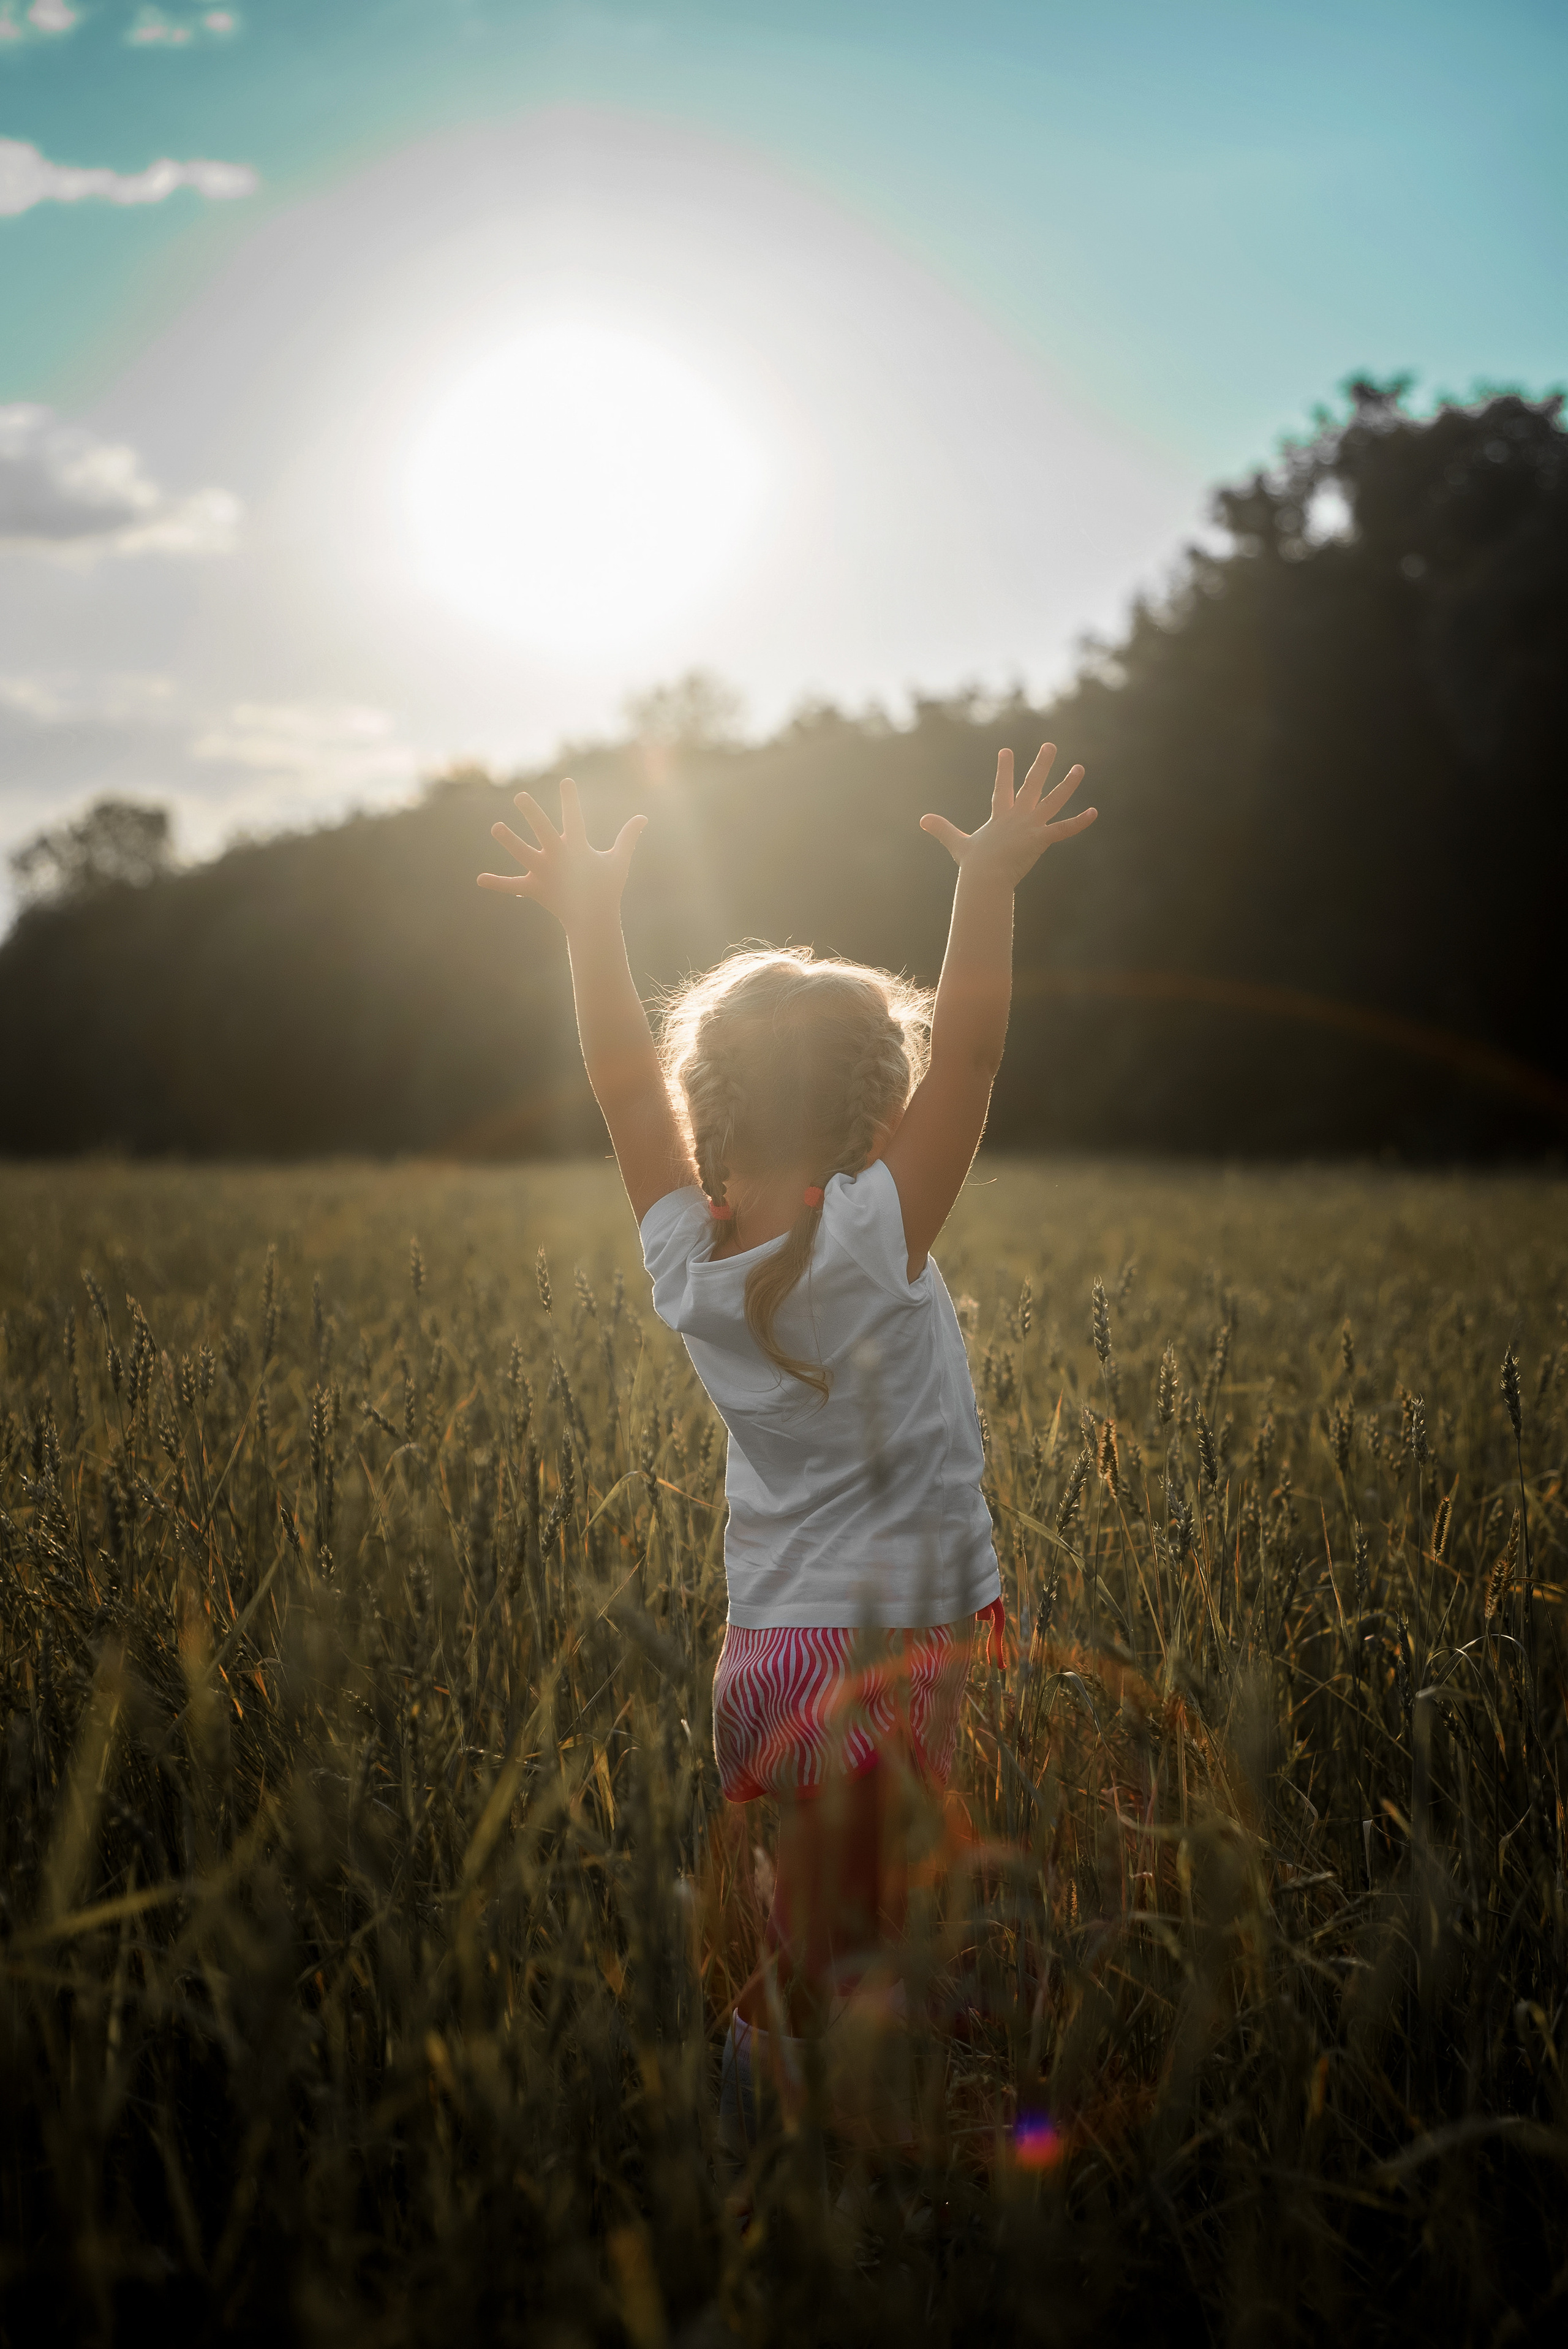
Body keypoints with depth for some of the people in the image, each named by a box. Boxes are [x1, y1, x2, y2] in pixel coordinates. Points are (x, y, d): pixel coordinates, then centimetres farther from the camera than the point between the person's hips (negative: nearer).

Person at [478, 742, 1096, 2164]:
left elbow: (628, 1081, 9)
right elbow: (968, 1048, -16)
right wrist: (989, 886, -9)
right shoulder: (876, 1240, -15)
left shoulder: (686, 1256, 0)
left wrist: (593, 921, 15)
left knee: (814, 1947, 17)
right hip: (890, 1654, -6)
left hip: (762, 1657, 6)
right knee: (847, 1970, 2)